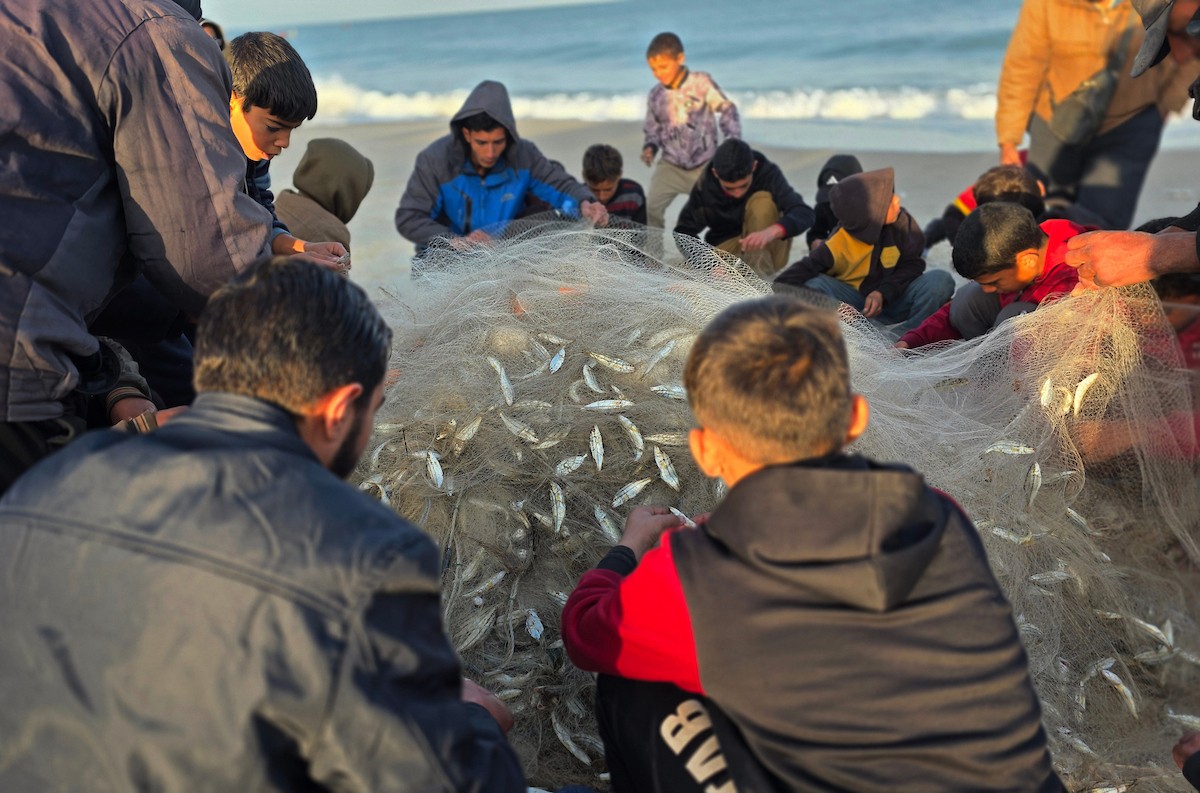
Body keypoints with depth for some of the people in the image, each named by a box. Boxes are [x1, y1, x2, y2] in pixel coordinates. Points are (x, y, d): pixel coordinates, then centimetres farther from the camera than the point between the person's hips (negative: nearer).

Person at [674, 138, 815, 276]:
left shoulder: (767, 172, -22)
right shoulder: (704, 187, -17)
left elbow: (804, 213, -32)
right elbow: (684, 230, -8)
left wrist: (771, 232, -52)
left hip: (768, 249, -1)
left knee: (762, 200, -28)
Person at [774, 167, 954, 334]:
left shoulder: (901, 220, -13)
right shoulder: (839, 245, -20)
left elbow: (913, 264, -7)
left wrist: (883, 293, -22)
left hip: (895, 298, 2)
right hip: (855, 303, -2)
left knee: (941, 280, -24)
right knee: (812, 284, -30)